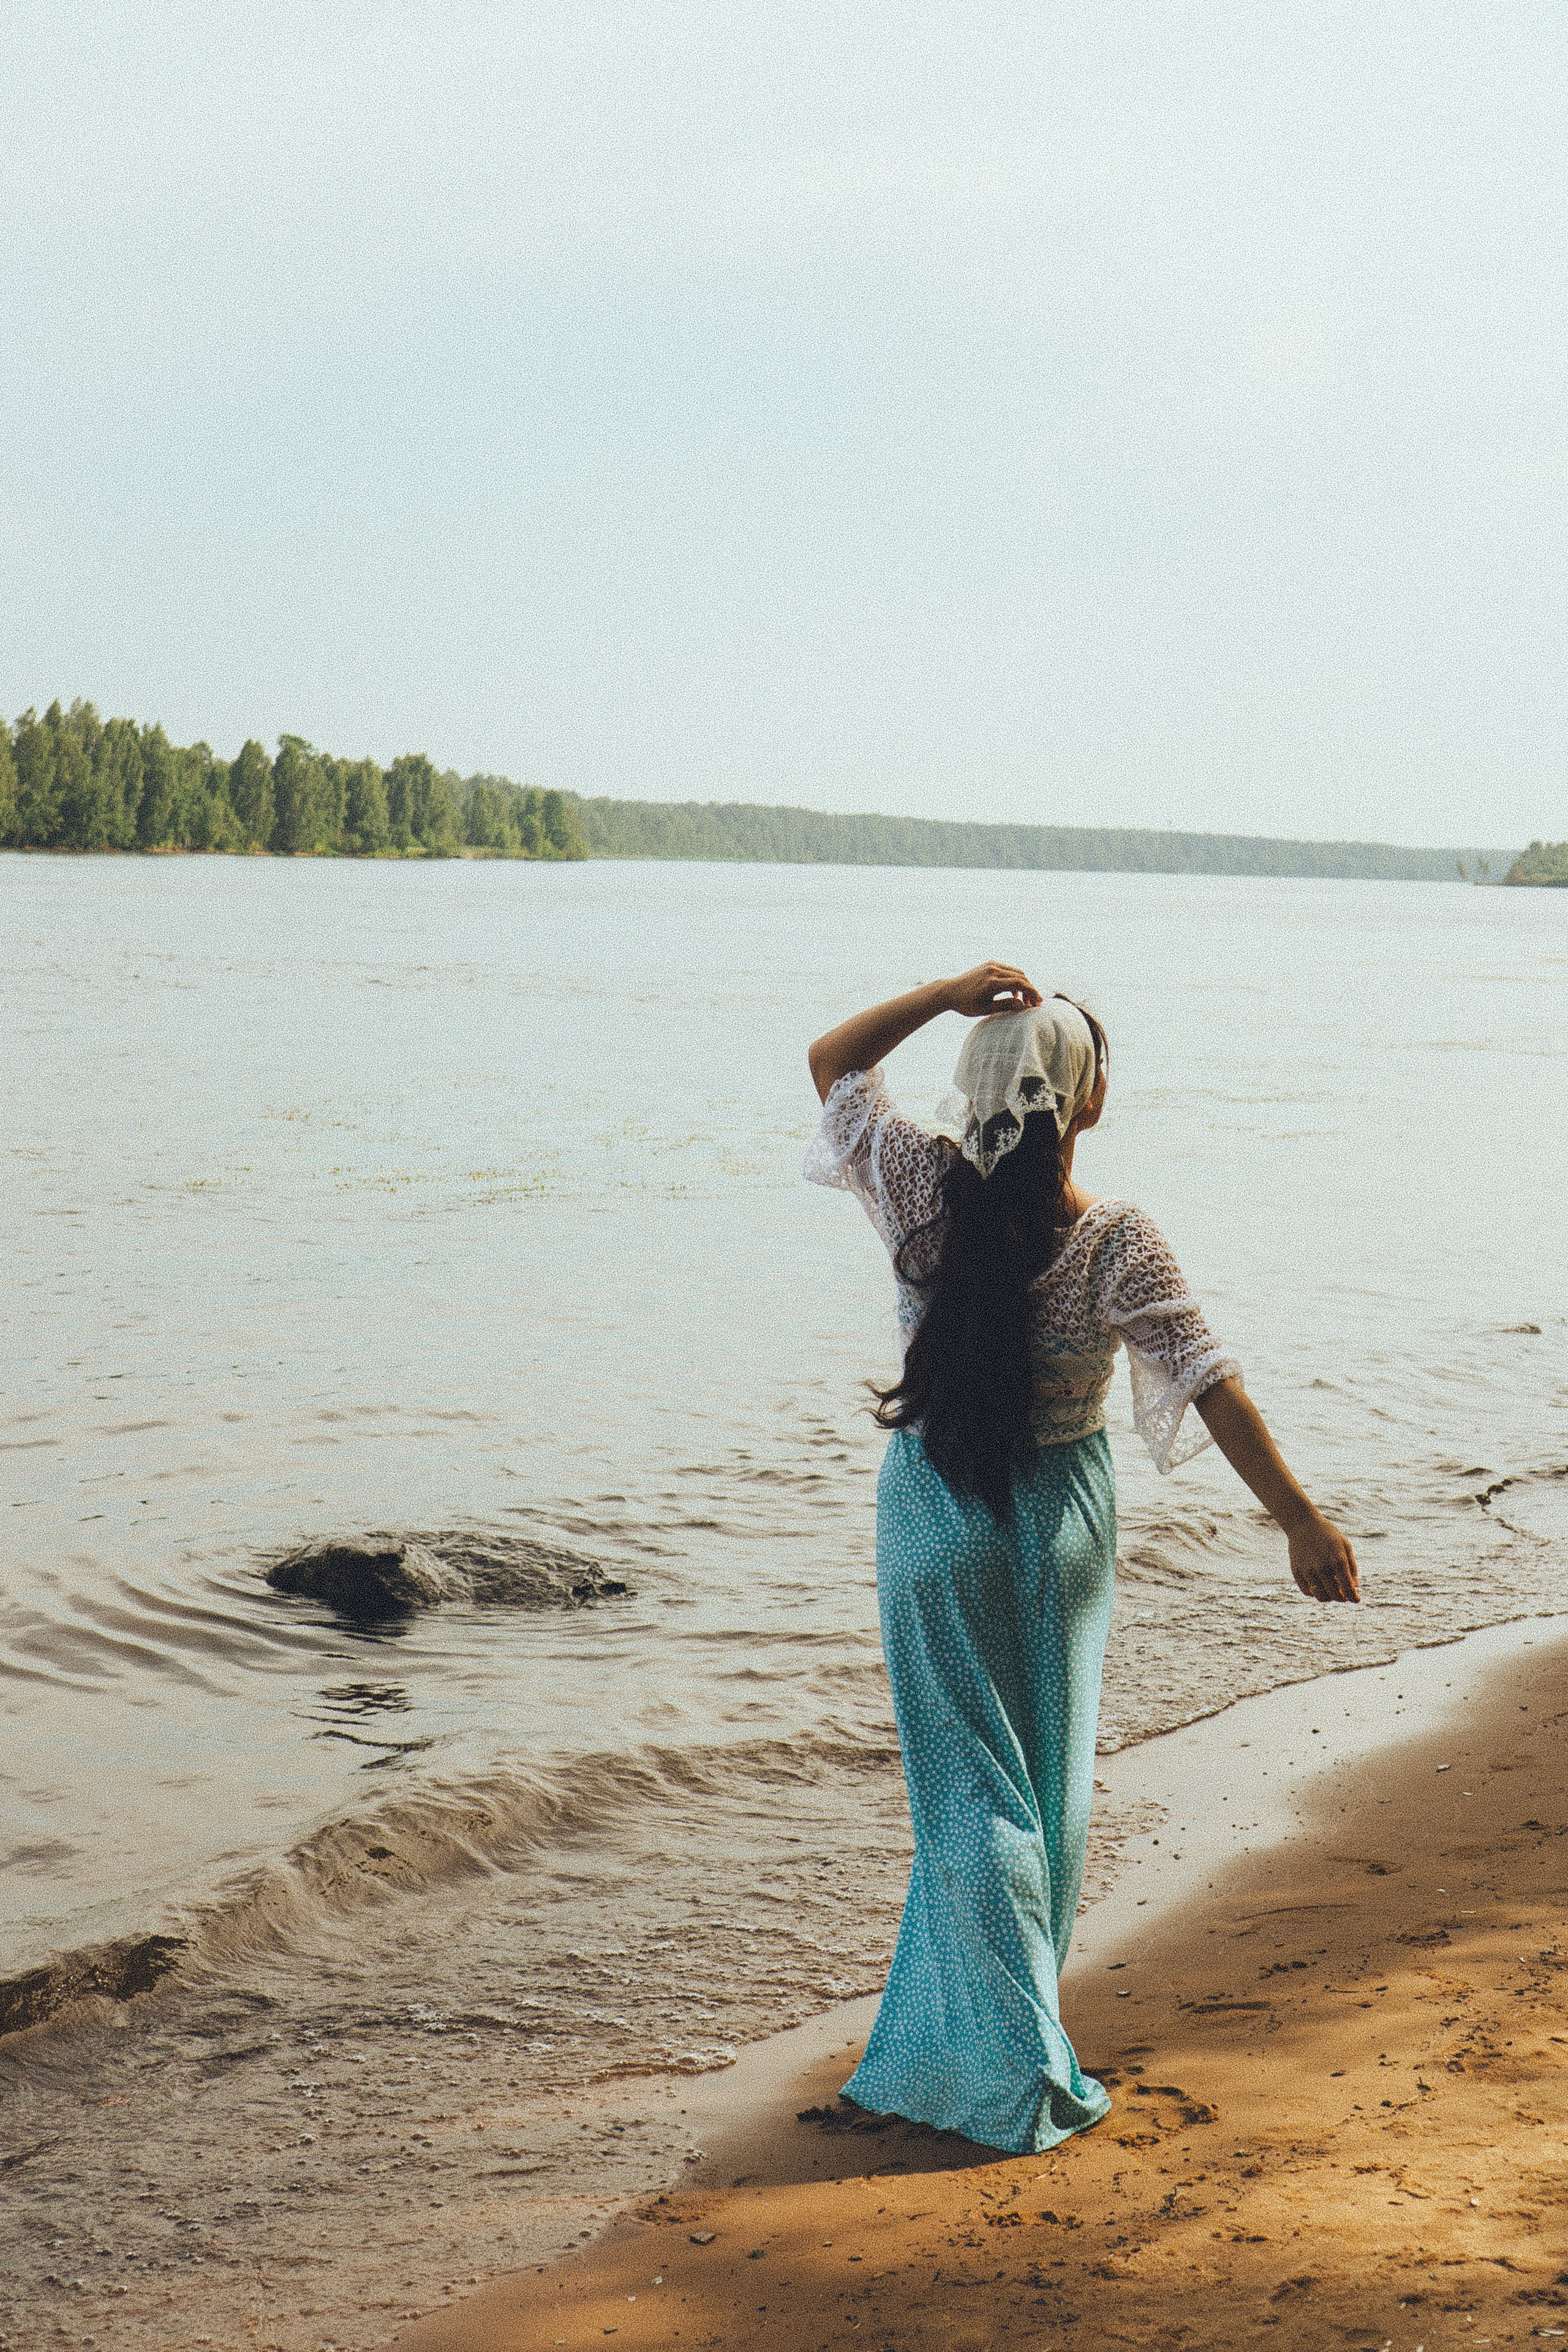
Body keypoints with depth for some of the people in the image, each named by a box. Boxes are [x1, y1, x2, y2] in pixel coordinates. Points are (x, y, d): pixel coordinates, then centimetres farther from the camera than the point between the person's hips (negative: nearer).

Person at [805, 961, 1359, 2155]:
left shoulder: (925, 1190, -15)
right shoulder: (1118, 1245, -19)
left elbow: (830, 1061, -1)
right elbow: (1211, 1386, -19)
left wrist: (950, 993, -13)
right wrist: (1303, 1522, -15)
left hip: (938, 1514, 0)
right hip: (1062, 1514, 0)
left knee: (971, 1785, 7)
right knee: (1046, 1779, 16)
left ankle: (1009, 2068, 6)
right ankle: (988, 2042, 27)